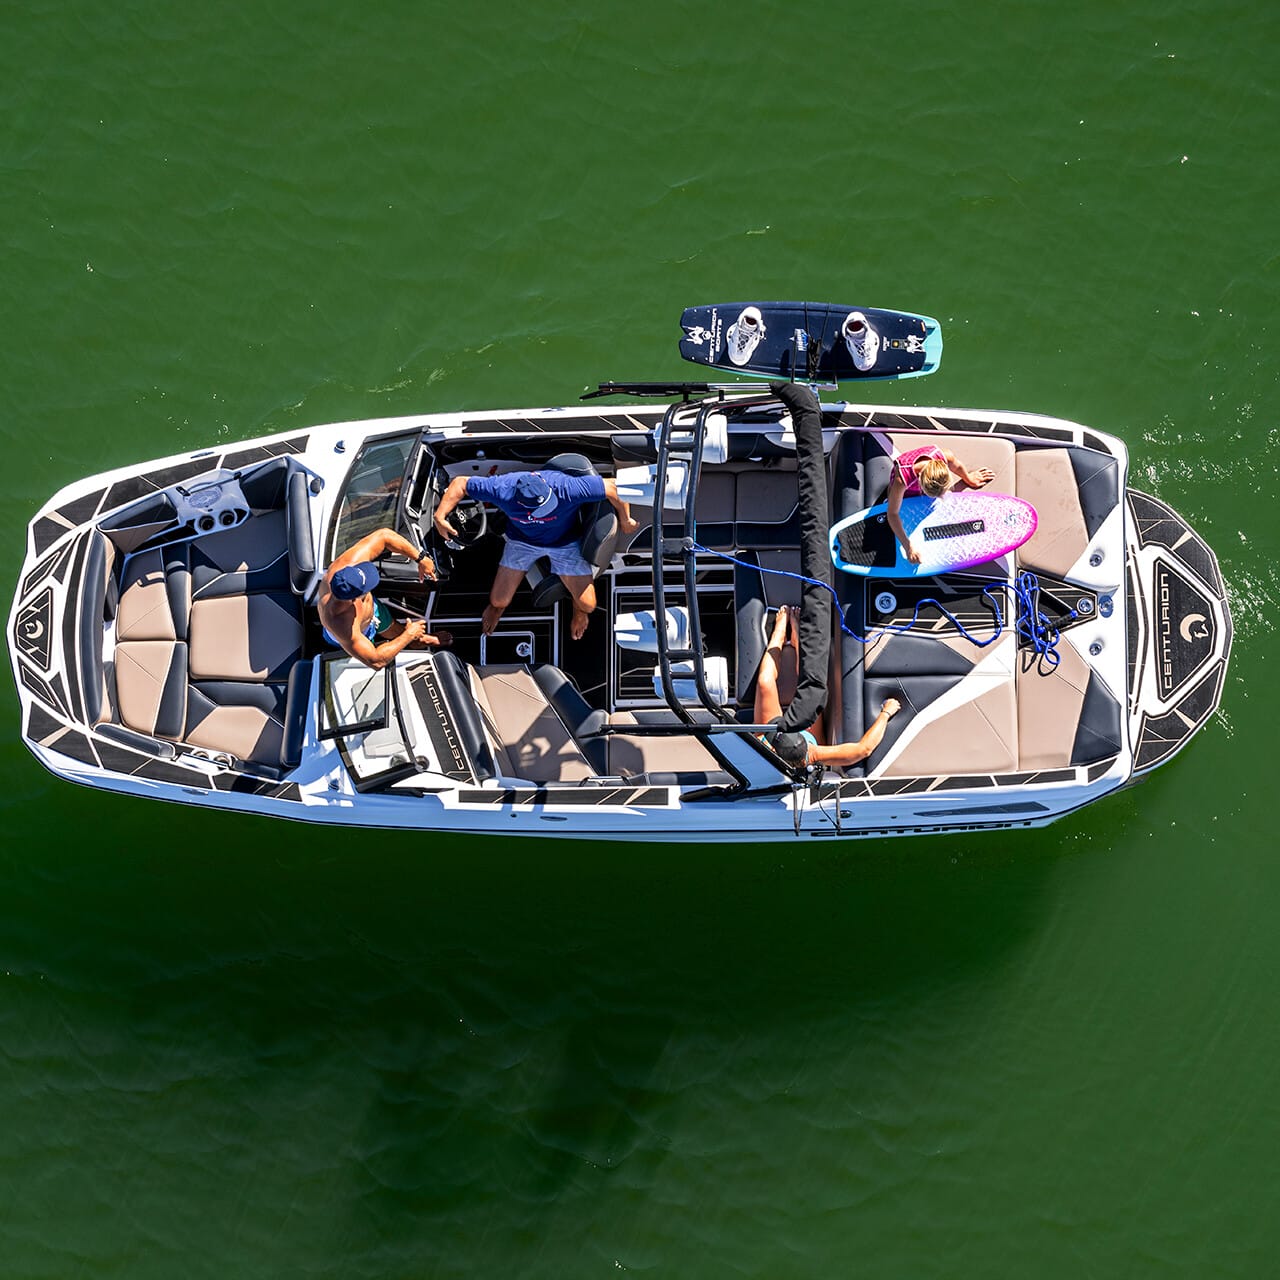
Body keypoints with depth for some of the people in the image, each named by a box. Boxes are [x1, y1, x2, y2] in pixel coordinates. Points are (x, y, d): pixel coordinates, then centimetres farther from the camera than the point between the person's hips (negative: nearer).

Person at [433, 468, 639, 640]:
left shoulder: (566, 488, -42)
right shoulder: (503, 490, -36)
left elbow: (612, 487, -31)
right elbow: (460, 483, -23)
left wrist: (625, 520, -16)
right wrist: (440, 516, -31)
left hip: (563, 542, -1)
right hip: (522, 540, 1)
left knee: (587, 604, -5)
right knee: (499, 601, 0)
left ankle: (578, 611, 36)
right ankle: (496, 606, 41)